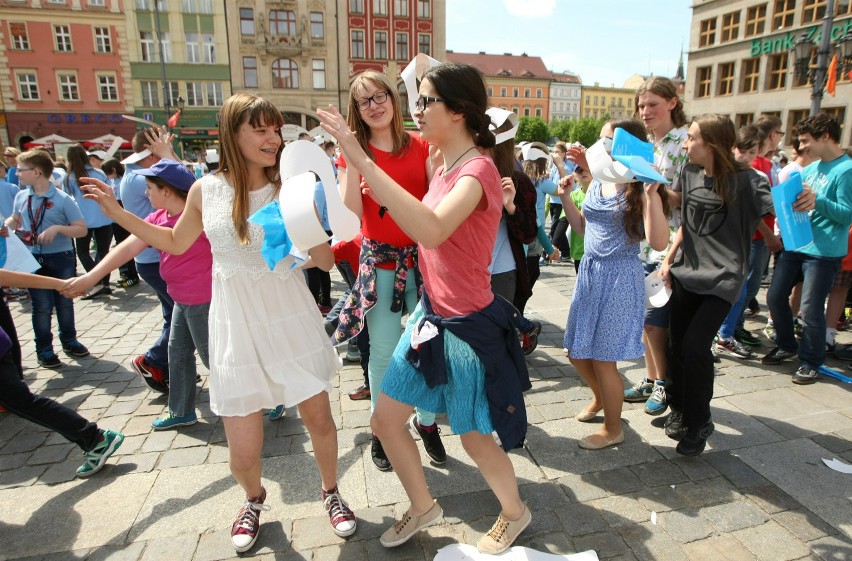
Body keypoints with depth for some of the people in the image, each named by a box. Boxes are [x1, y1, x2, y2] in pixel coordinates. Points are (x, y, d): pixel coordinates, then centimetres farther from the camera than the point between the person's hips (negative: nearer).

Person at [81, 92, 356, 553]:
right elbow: (175, 243, 18)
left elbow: (326, 262, -5)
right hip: (238, 327, 1)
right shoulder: (206, 191, -1)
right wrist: (117, 212, 12)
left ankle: (331, 492, 42)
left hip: (291, 320, 0)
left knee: (319, 418, 12)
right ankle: (254, 501, 41)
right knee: (243, 452, 5)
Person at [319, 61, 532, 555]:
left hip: (467, 326, -8)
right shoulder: (446, 166, 8)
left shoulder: (478, 169, -21)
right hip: (430, 314, 8)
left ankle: (515, 513, 42)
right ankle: (424, 506, 39)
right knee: (385, 419, 13)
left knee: (474, 436, 11)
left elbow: (432, 230, -39)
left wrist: (362, 160, -38)